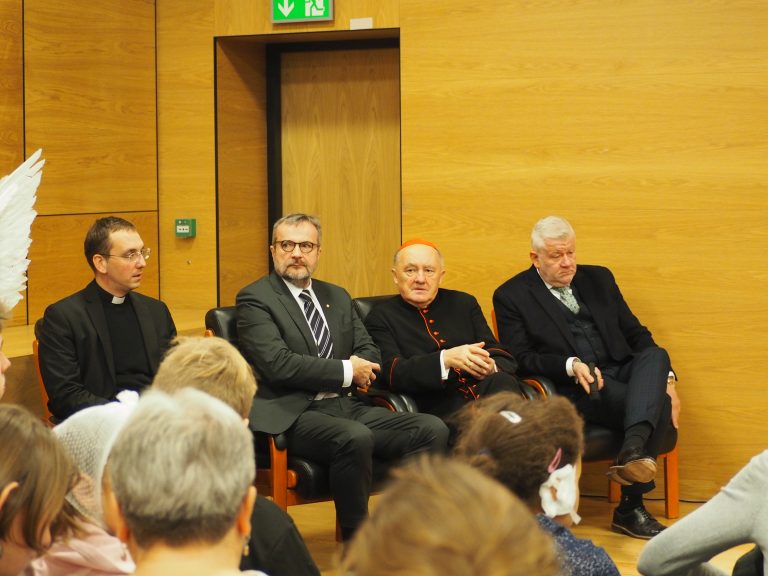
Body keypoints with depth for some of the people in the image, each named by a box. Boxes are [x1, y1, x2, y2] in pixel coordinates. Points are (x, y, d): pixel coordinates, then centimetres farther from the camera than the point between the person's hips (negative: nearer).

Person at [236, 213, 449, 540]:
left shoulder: (337, 297, 22)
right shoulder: (255, 299, 0)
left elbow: (369, 351, 19)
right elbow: (277, 364, -13)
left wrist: (358, 369, -6)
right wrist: (346, 371, -10)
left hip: (348, 406, 7)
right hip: (295, 415, -7)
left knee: (432, 429, -16)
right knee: (355, 437, -37)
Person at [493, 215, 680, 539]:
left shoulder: (598, 279, 21)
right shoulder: (512, 296, 5)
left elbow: (635, 333, 18)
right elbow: (521, 359, -4)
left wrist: (665, 378, 2)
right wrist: (572, 366, -20)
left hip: (623, 374, 5)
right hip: (572, 390, -5)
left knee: (656, 355, -31)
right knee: (657, 404, -31)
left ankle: (633, 450, -50)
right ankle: (630, 509, -33)